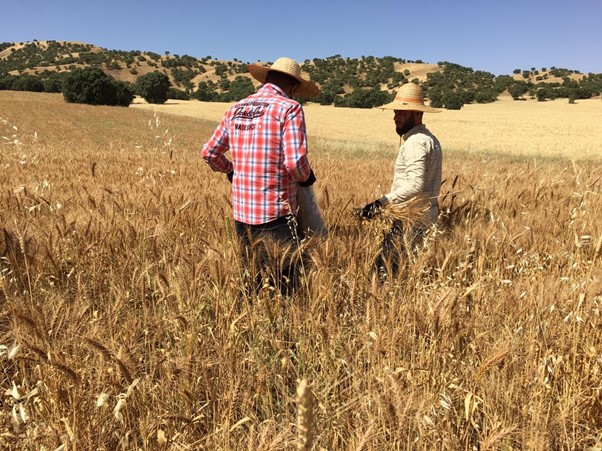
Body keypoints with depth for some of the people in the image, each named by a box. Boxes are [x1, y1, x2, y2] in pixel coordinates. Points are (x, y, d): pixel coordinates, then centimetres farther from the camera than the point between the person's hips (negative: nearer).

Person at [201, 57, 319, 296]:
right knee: (282, 288, 2)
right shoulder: (289, 108, -7)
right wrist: (306, 177, 4)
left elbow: (209, 152, 16)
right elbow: (295, 161, -18)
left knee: (250, 286, 17)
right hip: (275, 215, -6)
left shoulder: (236, 109, 11)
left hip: (241, 212, 7)